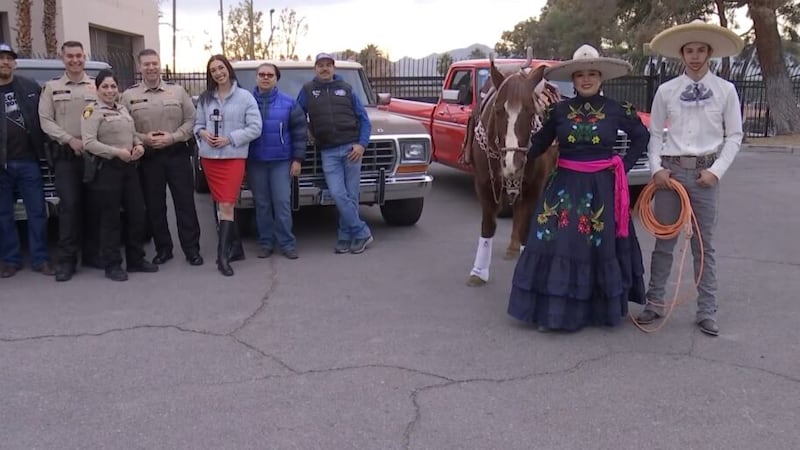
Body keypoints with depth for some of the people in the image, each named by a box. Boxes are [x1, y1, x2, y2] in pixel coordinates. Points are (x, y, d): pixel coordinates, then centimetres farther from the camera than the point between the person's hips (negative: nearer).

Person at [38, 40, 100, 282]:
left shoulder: (97, 86, 8)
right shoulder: (52, 87, 7)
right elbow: (46, 121, 1)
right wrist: (71, 139, -10)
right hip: (65, 154, -1)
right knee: (69, 205, -5)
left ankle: (92, 254, 15)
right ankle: (66, 259, 0)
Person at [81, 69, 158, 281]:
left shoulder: (123, 109, 15)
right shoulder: (92, 111, -7)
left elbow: (133, 134, 25)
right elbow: (89, 143, -17)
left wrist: (139, 145, 3)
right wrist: (117, 152, -20)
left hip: (129, 167, 7)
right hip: (106, 169, -7)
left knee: (138, 214, 9)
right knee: (111, 218, 0)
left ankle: (136, 259, 23)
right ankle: (112, 265, 10)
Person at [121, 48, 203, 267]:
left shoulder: (177, 91, 5)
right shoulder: (129, 95, 4)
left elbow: (191, 120, 2)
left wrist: (173, 137, -12)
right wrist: (144, 139, -15)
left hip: (177, 154, 0)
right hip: (148, 157, 1)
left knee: (185, 202, 1)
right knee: (154, 206, 7)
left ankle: (191, 249, 9)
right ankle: (163, 249, 19)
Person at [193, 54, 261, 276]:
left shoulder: (245, 97, -2)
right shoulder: (205, 98, 10)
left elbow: (255, 128, -6)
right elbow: (198, 124, 16)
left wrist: (229, 139, -13)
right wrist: (203, 133, -7)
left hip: (233, 157, -5)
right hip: (209, 157, 5)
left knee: (226, 205, -12)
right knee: (222, 205, 10)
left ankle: (223, 255, -13)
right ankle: (234, 245, 22)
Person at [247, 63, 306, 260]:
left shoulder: (288, 103, 1)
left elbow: (300, 131, 2)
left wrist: (297, 159, -3)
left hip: (281, 161, -1)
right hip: (255, 162, 2)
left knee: (282, 203, -4)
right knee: (262, 204, 6)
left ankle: (287, 243, 4)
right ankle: (266, 243, 14)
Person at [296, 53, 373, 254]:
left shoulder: (346, 89, 10)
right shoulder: (307, 90, 10)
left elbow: (364, 119, 9)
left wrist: (362, 144, -4)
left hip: (351, 148, 0)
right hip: (328, 152, 0)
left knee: (351, 195, -1)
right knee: (338, 195, -11)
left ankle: (345, 238, 10)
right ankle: (361, 233, 0)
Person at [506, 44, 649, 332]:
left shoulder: (616, 110, -1)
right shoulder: (558, 111, 1)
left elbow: (642, 136, 12)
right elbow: (538, 145, 6)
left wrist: (624, 166, 2)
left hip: (602, 188, 0)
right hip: (565, 186, 0)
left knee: (602, 249, 9)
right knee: (556, 245, -4)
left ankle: (603, 308, 24)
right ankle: (551, 310, 6)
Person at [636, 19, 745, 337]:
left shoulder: (725, 90, 1)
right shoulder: (665, 91, 3)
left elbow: (734, 136, 2)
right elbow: (655, 134, 5)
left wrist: (716, 171, -8)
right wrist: (657, 168, -7)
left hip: (706, 174, 0)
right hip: (670, 171, 1)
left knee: (704, 245, 6)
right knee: (664, 242, 7)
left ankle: (706, 311, 14)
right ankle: (655, 303, 18)